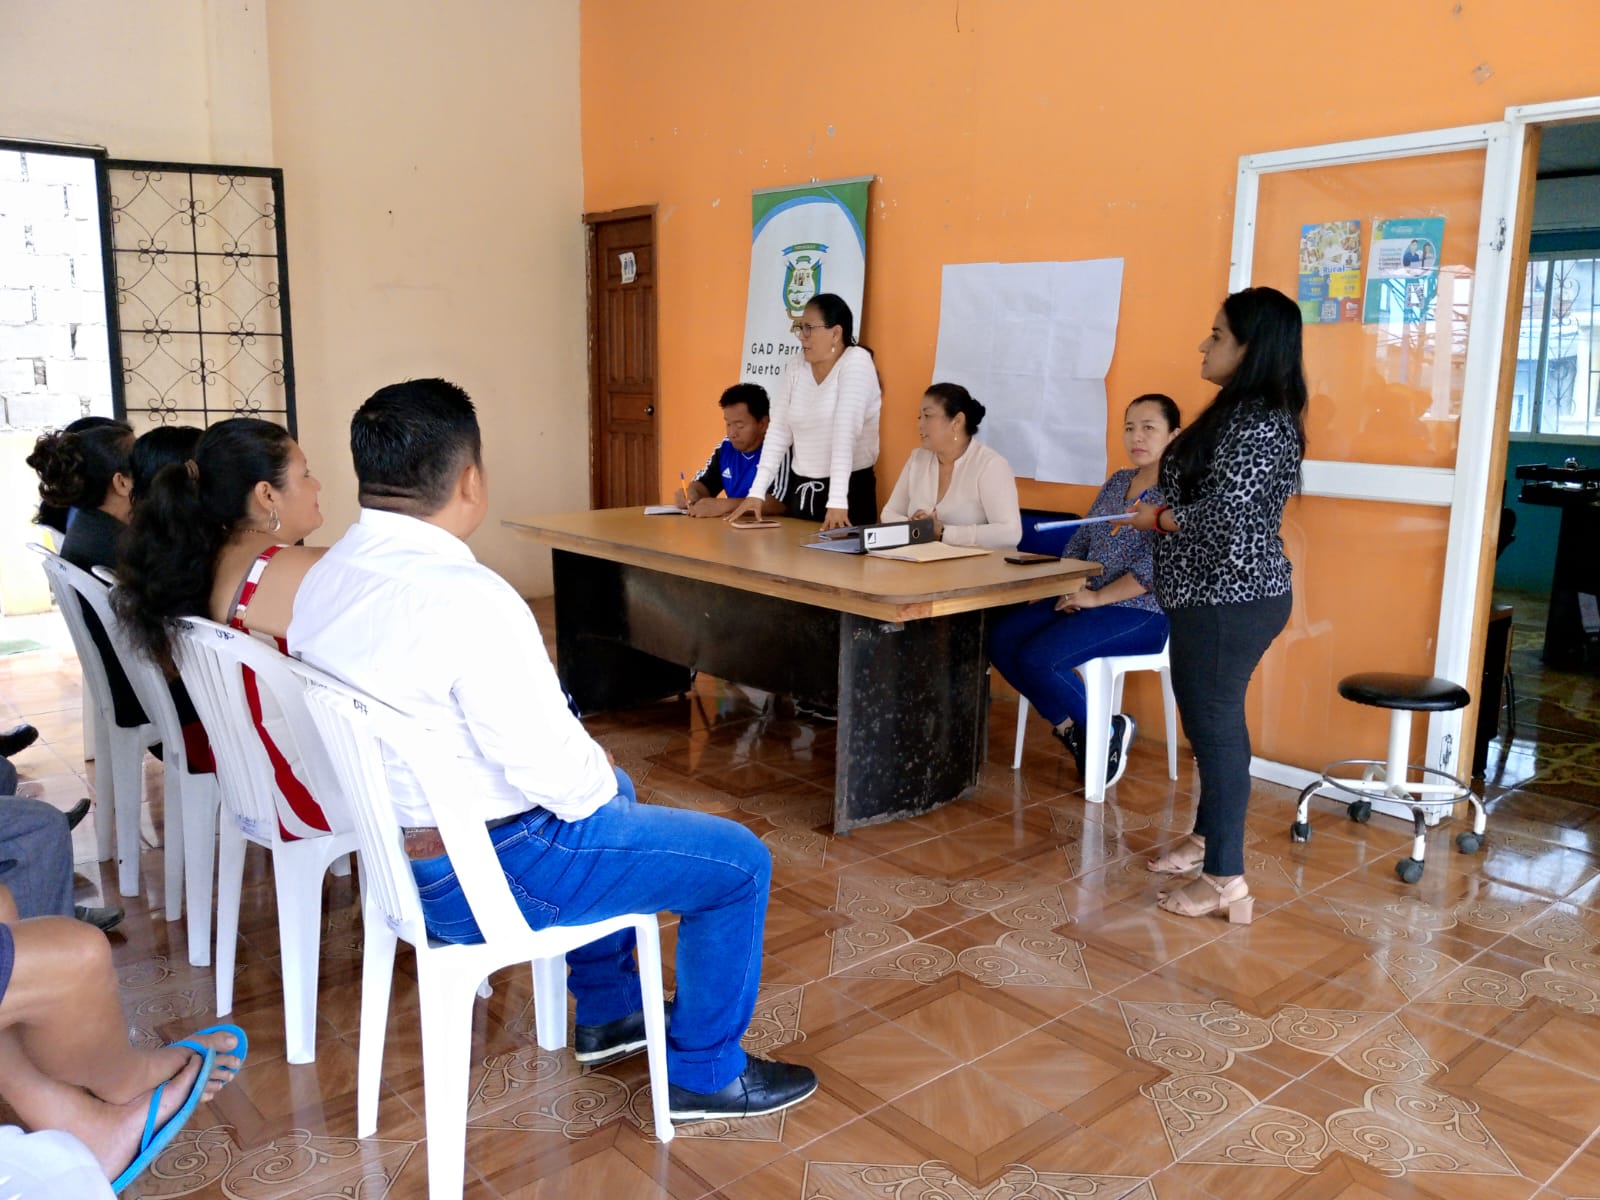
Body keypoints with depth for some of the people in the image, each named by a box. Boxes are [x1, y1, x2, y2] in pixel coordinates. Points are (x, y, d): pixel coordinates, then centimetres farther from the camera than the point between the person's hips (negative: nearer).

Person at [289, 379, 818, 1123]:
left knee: (609, 791, 33)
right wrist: (598, 775, -3)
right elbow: (552, 769, -27)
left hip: (395, 845, 10)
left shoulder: (324, 579, 1)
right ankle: (704, 1073, 21)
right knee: (741, 863, 3)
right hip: (486, 875, -9)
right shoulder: (465, 599, -29)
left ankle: (607, 1012, 44)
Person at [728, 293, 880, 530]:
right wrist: (757, 492, -4)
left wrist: (837, 501, -29)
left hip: (850, 490, -5)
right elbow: (778, 432, 4)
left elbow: (845, 432, -22)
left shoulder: (856, 362, -12)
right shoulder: (796, 369, 5)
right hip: (800, 488, 6)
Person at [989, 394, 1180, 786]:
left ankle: (1105, 732, -2)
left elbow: (1156, 567, -20)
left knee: (1038, 658, -25)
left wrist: (1097, 597, -19)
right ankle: (1069, 725, 4)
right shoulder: (1117, 481, 15)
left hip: (1141, 612, -8)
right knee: (1002, 640, -9)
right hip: (1088, 600, 8)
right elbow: (1079, 540, 16)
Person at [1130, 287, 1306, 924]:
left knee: (1216, 725, -4)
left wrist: (1157, 519, -9)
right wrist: (1167, 508, 6)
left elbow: (1223, 516, -25)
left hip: (1229, 600, -11)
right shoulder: (1241, 412, 13)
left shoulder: (1257, 422, -20)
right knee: (1209, 720, 19)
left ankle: (1226, 879, 5)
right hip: (1216, 594, 11)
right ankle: (1207, 839, 35)